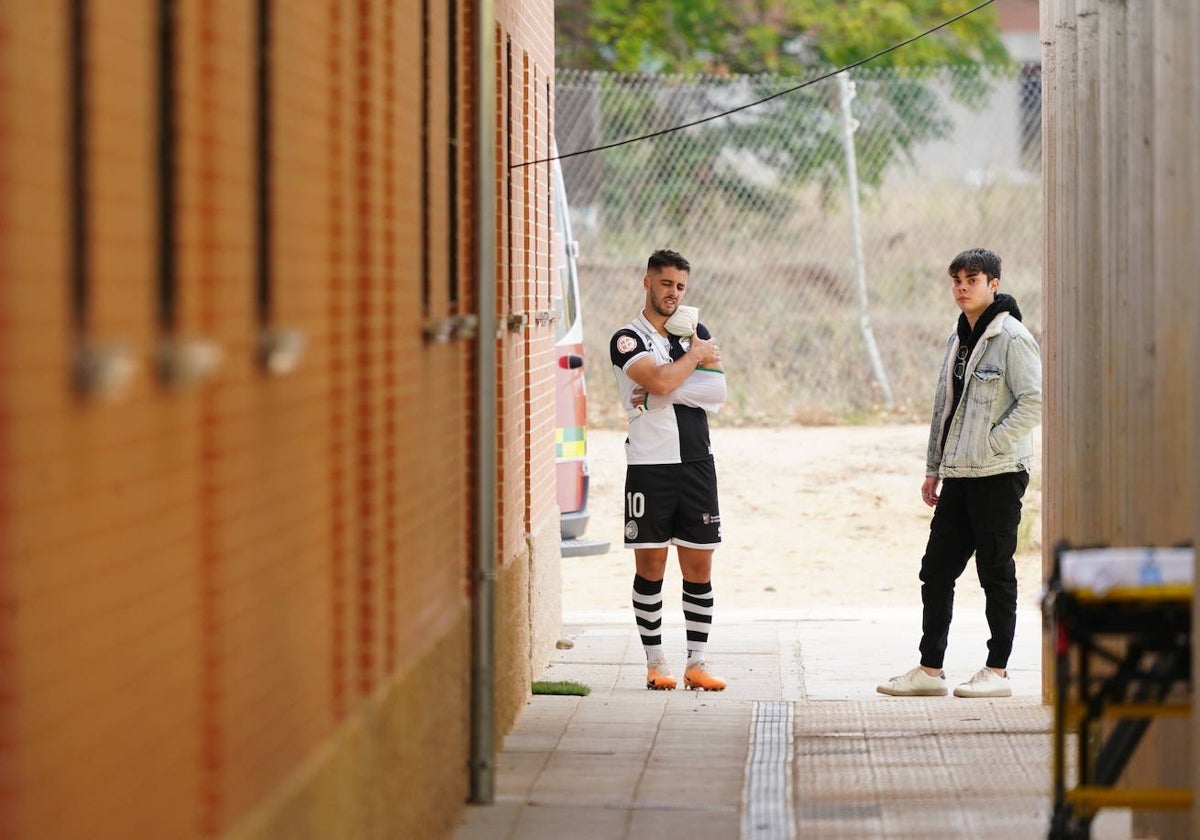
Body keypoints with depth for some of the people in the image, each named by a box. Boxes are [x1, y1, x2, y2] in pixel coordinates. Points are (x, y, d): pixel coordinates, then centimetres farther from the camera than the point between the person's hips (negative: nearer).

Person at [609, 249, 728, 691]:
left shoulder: (696, 331, 13)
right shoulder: (628, 338, -2)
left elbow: (717, 392, -1)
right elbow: (659, 380, -19)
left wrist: (661, 393, -12)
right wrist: (696, 355, -3)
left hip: (697, 464, 4)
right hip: (649, 466, -4)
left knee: (699, 566, 4)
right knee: (650, 564, 0)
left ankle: (697, 663, 8)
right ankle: (655, 662, 8)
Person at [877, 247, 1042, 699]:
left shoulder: (1012, 338, -9)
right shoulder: (958, 340, 16)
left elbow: (1034, 401, -16)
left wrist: (990, 443, -17)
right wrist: (933, 468, 18)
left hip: (998, 475, -8)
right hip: (958, 476, 8)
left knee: (996, 573, -1)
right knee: (936, 569, 8)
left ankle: (997, 672, 6)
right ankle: (929, 670, 14)